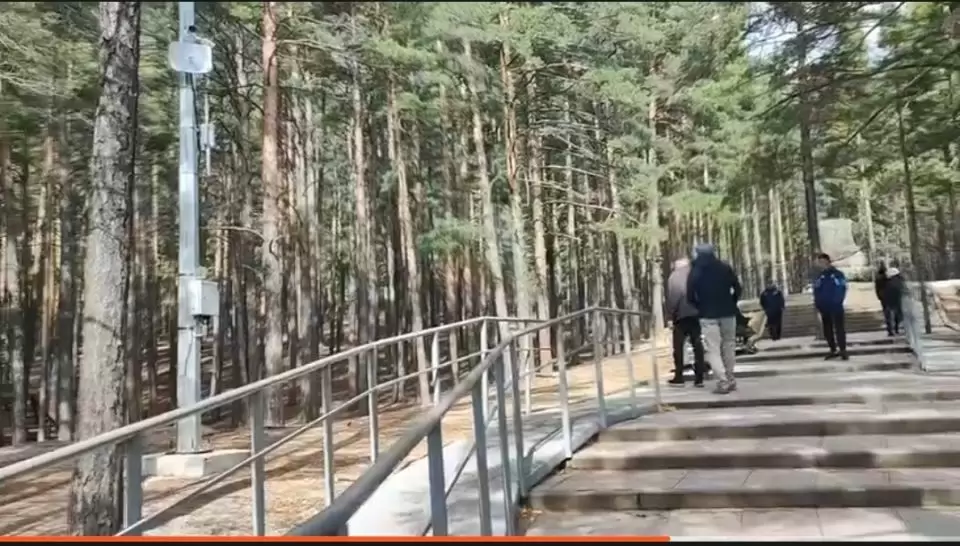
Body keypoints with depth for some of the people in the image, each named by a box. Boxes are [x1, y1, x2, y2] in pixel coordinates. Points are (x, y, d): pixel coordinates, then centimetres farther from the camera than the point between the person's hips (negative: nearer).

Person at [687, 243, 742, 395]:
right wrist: (731, 304, 12)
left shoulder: (695, 271, -3)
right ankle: (730, 379, 21)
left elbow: (690, 296, -5)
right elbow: (737, 288, 0)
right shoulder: (725, 267, 3)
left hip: (708, 314, -3)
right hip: (727, 312, 3)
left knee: (713, 349, -2)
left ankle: (723, 382, -12)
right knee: (729, 344, 15)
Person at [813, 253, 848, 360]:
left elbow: (843, 289, -8)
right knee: (827, 330, 9)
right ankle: (833, 350, 19)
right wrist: (818, 305, -3)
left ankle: (843, 350, 1)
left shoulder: (838, 274, -3)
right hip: (824, 308, 5)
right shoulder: (819, 277, 9)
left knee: (839, 328, -4)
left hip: (836, 307, -5)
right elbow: (816, 292, 7)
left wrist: (838, 301, -18)